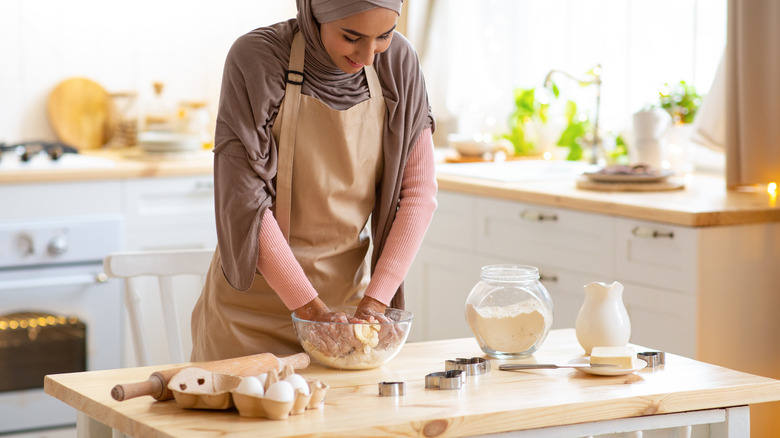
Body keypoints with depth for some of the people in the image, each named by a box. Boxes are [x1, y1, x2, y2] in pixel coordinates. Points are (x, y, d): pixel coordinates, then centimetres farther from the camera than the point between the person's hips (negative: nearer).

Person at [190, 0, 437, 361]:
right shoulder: (257, 58, -18)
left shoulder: (398, 63, -8)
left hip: (344, 296, 3)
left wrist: (375, 302, -14)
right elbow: (244, 201, -20)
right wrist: (310, 308, -21)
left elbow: (418, 191, -6)